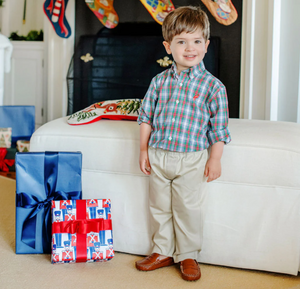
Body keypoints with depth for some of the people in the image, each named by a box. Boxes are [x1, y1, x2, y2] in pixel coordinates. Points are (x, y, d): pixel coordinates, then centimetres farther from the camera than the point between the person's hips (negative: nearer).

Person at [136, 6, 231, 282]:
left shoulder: (213, 86, -7)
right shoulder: (160, 81, 2)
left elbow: (219, 127, -5)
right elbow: (146, 116, 9)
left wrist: (215, 159, -7)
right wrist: (144, 149, 5)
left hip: (191, 159, -4)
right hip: (158, 157, 4)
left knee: (187, 209, 6)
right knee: (159, 207, 14)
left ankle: (188, 256, 23)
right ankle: (162, 251, 30)